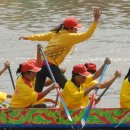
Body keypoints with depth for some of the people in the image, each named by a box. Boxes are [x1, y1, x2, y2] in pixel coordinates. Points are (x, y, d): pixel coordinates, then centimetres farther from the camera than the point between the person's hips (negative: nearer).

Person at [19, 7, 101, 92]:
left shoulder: (55, 33, 17)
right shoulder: (69, 37, -7)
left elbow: (42, 36, 33)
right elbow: (86, 35, -15)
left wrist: (29, 37, 50)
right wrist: (95, 21, -16)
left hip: (41, 63, 8)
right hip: (51, 65, -8)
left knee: (37, 91, 13)